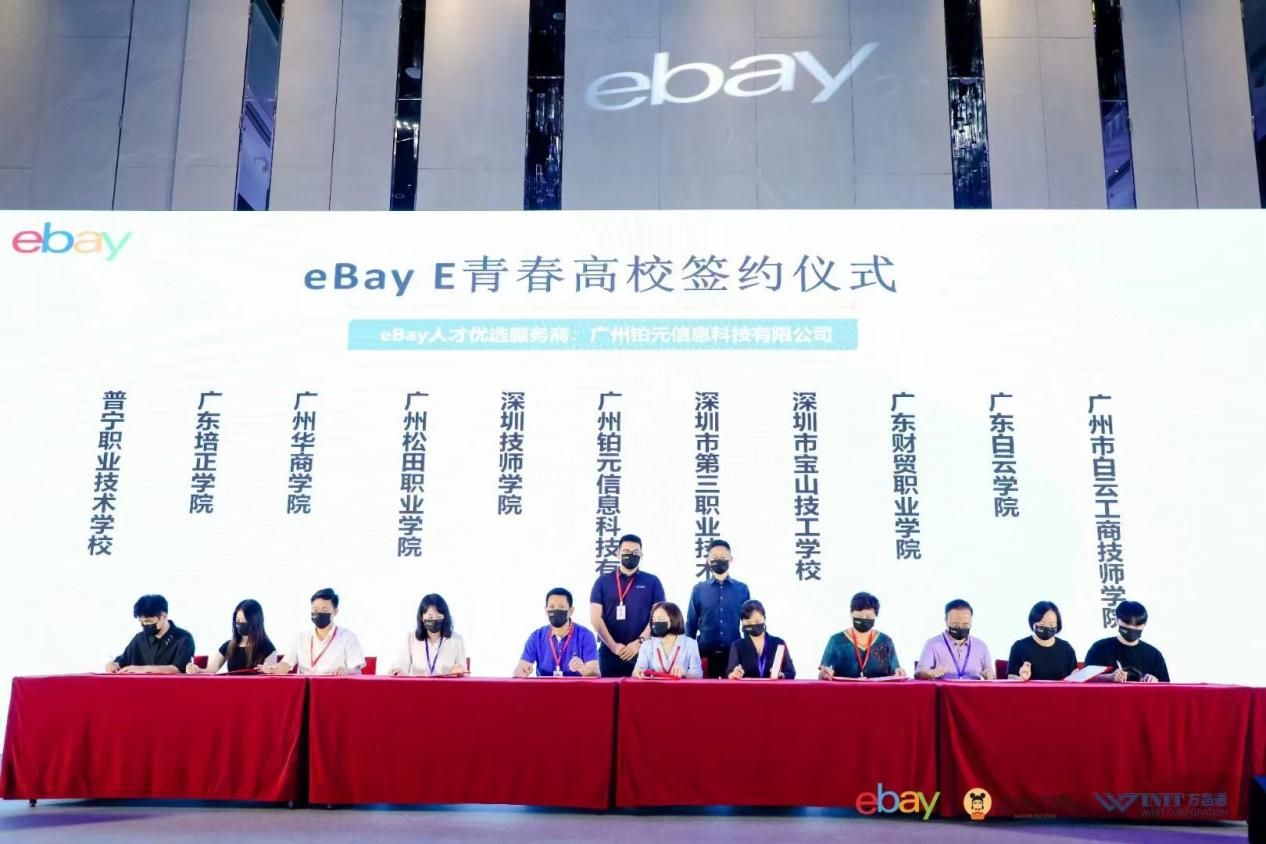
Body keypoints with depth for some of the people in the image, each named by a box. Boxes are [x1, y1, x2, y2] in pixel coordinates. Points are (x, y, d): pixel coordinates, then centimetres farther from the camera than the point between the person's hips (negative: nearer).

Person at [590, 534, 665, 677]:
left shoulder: (652, 582, 8)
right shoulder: (603, 582, 8)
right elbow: (595, 617, 1)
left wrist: (639, 642, -11)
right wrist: (613, 646, -9)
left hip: (643, 652, 0)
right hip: (609, 653, 1)